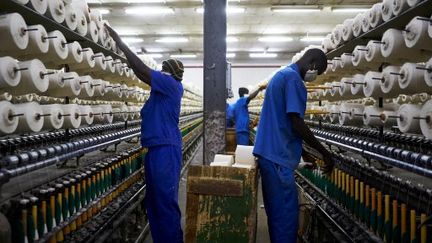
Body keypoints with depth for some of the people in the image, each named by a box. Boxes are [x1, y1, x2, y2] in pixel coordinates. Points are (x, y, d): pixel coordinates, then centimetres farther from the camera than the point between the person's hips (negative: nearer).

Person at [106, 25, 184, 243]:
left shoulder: (172, 84, -8)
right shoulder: (161, 88, 17)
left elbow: (142, 69, -12)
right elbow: (141, 73, 20)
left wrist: (119, 42, -5)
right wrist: (121, 48, 16)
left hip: (165, 149, -10)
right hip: (155, 148, 10)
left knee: (165, 201, -5)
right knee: (154, 200, 15)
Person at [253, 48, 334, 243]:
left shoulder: (281, 75, 19)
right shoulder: (293, 77, -12)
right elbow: (296, 123, -18)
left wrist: (305, 153, 25)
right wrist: (324, 152, -7)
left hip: (270, 153, 10)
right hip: (277, 156, -10)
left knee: (277, 211, 16)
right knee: (286, 214, -3)